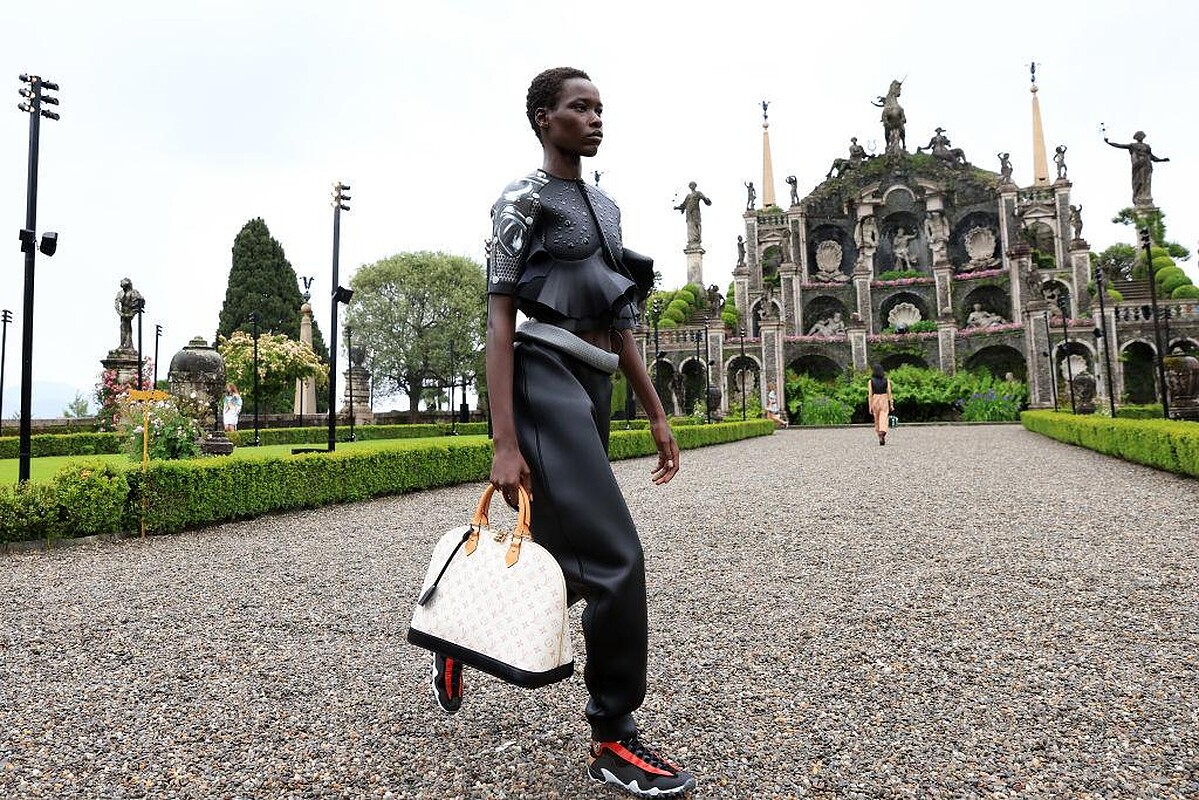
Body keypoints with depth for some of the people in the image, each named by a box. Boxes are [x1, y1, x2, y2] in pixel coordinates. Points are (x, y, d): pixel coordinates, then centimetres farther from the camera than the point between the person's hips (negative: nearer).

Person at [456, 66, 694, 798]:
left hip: (593, 390, 9)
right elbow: (500, 320, -9)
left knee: (566, 561, 12)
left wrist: (657, 415, 16)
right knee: (617, 558, -14)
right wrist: (505, 443, -18)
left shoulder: (606, 207, 22)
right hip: (547, 384, -8)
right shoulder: (523, 199, 0)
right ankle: (614, 739, 3)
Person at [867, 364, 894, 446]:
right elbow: (889, 393, -3)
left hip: (875, 401, 1)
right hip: (884, 401, -1)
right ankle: (882, 434, -31)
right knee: (883, 420, -6)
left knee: (877, 420, 14)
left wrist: (870, 407, -2)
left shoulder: (871, 381, -3)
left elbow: (870, 394, -5)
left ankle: (881, 438, 21)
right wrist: (891, 404, 3)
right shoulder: (886, 380, -2)